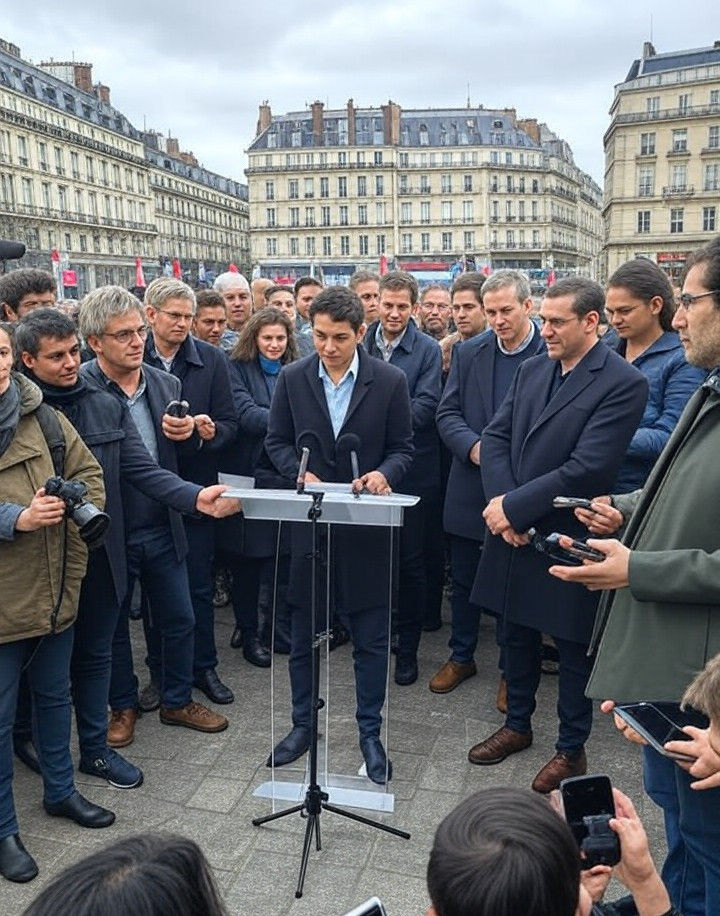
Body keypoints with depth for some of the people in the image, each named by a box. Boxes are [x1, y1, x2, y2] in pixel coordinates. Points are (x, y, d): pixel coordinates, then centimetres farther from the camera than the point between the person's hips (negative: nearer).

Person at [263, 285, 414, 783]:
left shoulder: (391, 381, -5)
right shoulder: (293, 378, 0)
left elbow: (403, 448, 0)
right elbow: (277, 440, 7)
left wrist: (383, 473, -20)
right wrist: (301, 475, -11)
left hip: (367, 524, -1)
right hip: (308, 520, 2)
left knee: (372, 638, 8)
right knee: (303, 635, 13)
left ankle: (370, 732, 26)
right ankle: (303, 724, 32)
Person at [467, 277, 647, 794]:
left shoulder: (622, 382, -15)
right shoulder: (531, 370, 7)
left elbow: (588, 468, -22)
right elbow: (495, 437, 4)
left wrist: (512, 506, -19)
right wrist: (500, 501, -12)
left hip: (568, 538, -6)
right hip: (514, 533, 6)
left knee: (573, 648, 11)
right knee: (518, 635, 20)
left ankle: (572, 748, 30)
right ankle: (518, 725, 40)